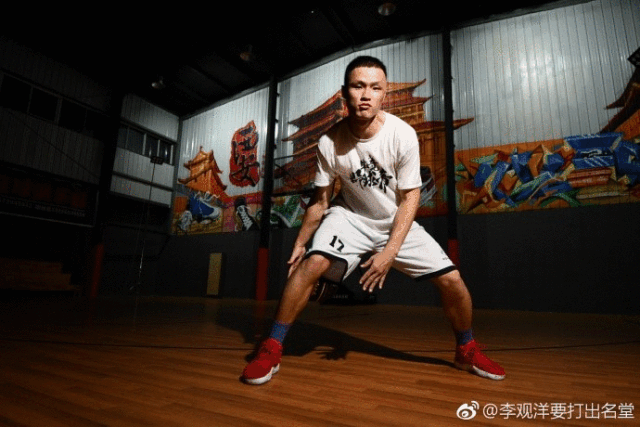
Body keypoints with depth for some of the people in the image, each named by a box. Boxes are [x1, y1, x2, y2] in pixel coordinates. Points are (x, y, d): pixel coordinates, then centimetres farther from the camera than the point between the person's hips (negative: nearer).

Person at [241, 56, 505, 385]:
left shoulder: (403, 135, -20)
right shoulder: (329, 143, -18)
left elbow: (410, 196, -13)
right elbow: (320, 201, -6)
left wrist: (390, 251, -22)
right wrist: (299, 243, -3)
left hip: (397, 222, 1)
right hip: (350, 216, -1)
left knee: (452, 280, -7)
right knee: (313, 262, -28)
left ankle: (467, 351, 24)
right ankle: (271, 349, -9)